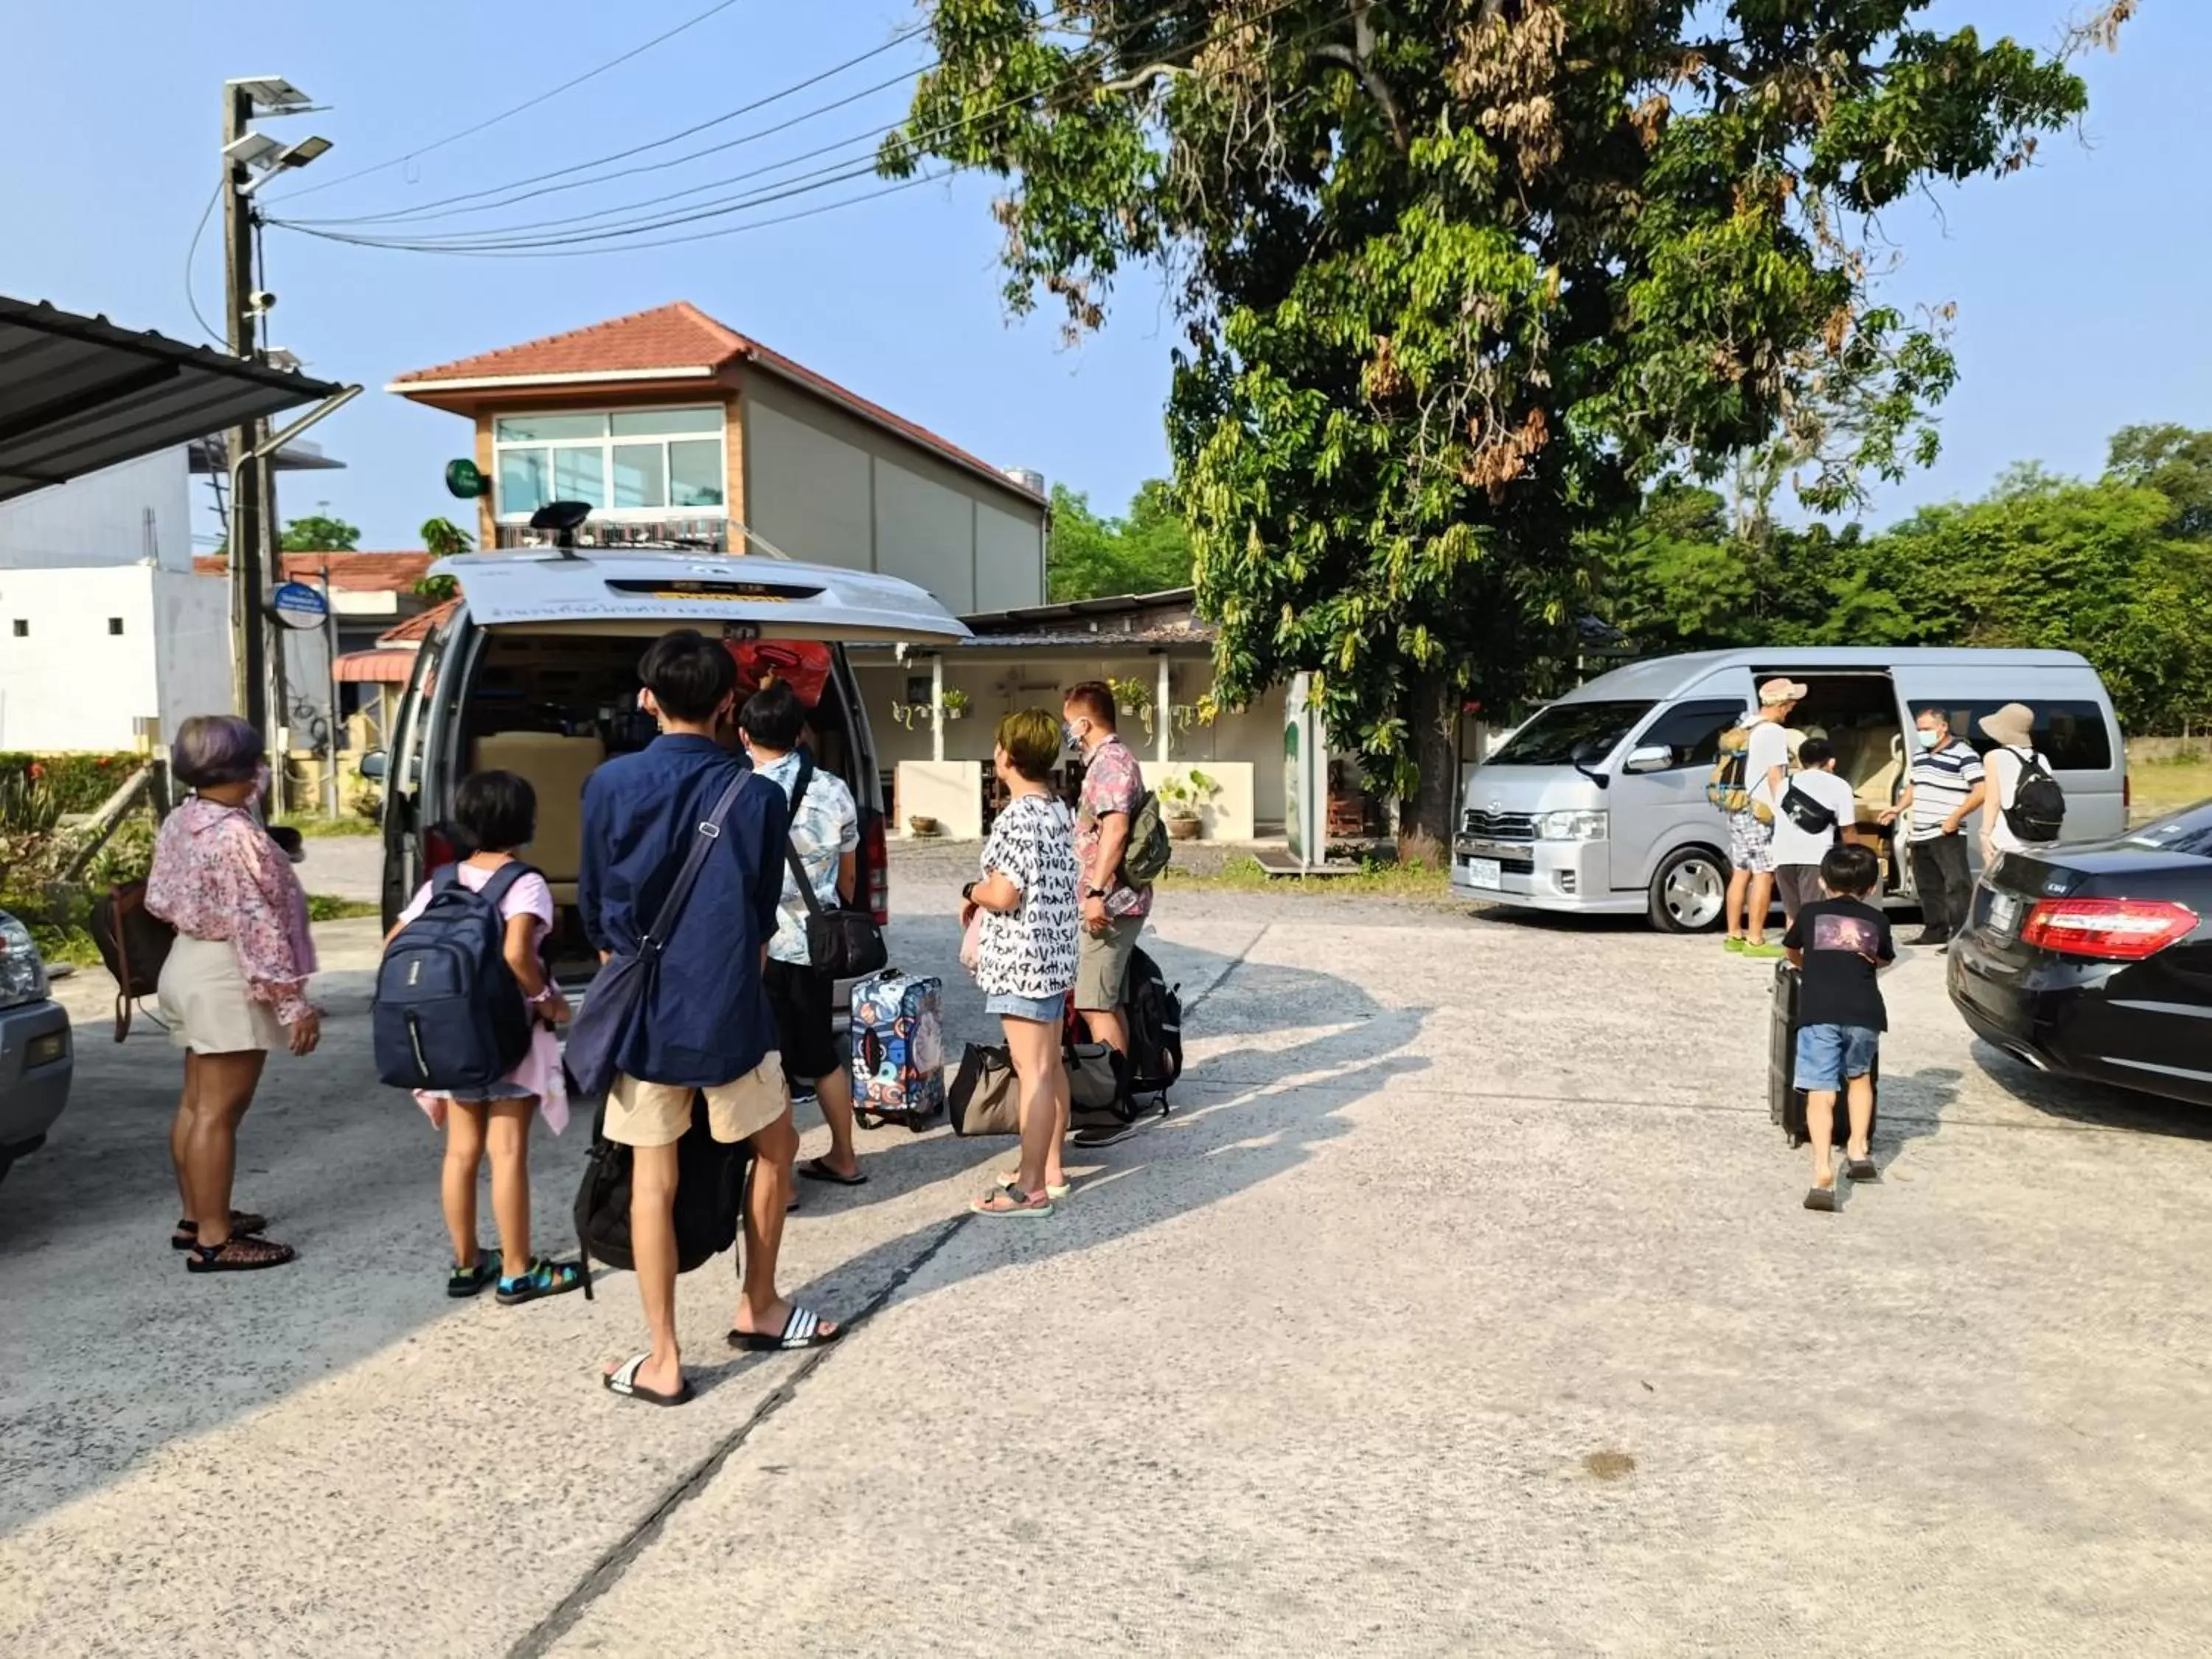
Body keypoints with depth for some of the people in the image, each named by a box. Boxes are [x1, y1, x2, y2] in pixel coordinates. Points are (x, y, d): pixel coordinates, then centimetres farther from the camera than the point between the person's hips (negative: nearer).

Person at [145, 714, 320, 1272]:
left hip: (189, 965, 10)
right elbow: (256, 926, -24)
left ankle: (196, 1217, 30)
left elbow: (161, 899, 13)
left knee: (196, 1101, 18)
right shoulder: (236, 835, -23)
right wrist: (293, 1001, -21)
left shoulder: (180, 822, 7)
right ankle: (213, 1241, 2)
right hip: (227, 979, -10)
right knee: (218, 1112, -4)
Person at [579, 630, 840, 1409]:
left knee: (652, 1178, 8)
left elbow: (594, 909, 4)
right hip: (727, 1010, -1)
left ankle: (663, 1360, 13)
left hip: (642, 1012, 1)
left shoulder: (611, 784, -4)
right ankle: (758, 1308, 31)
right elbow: (763, 919, 3)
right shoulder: (757, 797, -5)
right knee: (775, 1145, 21)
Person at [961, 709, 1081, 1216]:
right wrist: (986, 891, 13)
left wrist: (971, 892, -4)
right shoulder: (1057, 810, 10)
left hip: (1022, 960, -10)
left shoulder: (1019, 817, -20)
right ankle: (1050, 1168, 27)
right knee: (1051, 1066, 16)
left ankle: (1031, 1189, 1)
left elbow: (1004, 894, -24)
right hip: (1055, 954, 10)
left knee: (1033, 1073, -5)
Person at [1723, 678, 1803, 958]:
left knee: (1741, 873, 12)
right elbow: (1775, 776, -17)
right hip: (1761, 813, -9)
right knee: (1764, 875, -6)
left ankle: (1735, 935, 17)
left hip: (1738, 810, 9)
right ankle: (1755, 941, -7)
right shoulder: (1774, 732, -13)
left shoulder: (1746, 727, 13)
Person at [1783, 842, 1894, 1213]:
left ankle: (1823, 1173, -20)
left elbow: (1792, 953, 34)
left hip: (1819, 1012, -2)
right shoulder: (1876, 919, 20)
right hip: (1864, 1012, 2)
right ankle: (1858, 1149, 24)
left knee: (1821, 1093, -6)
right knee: (1859, 1076, 28)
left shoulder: (1810, 914, 17)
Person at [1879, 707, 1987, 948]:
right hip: (1920, 836, 9)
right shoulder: (1920, 755, 16)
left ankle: (1960, 935, -12)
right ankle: (1934, 931, 25)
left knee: (1957, 884, -10)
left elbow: (1981, 791, -15)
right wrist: (1899, 809, 11)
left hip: (1947, 835, -9)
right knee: (1927, 887, 15)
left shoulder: (1963, 754, -10)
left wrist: (1956, 817, -22)